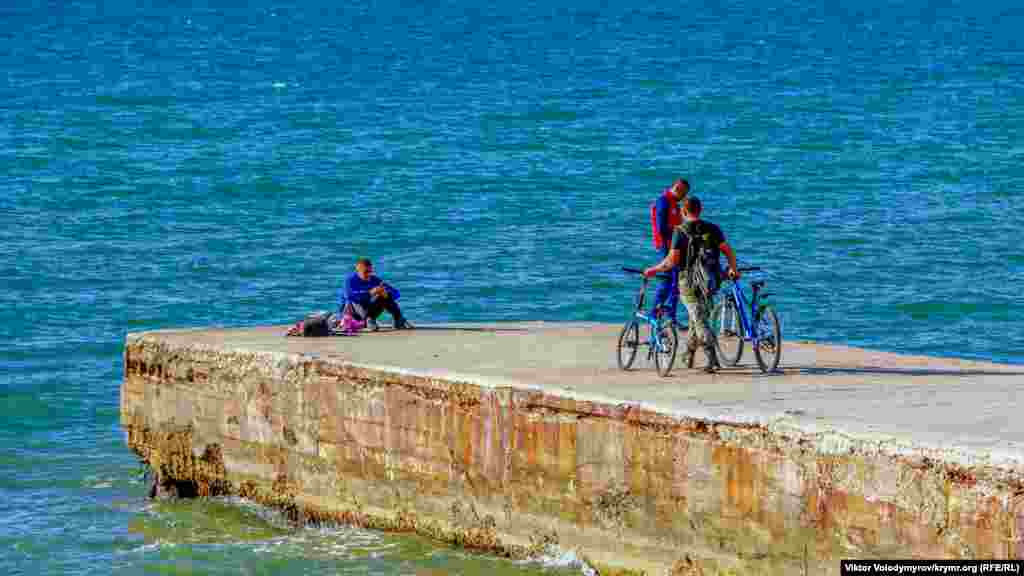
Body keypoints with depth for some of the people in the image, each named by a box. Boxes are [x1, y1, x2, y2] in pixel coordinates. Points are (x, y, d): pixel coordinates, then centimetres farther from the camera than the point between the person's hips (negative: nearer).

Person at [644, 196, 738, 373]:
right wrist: (733, 270, 14)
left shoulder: (680, 231, -6)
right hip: (710, 282, 4)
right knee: (696, 318, 22)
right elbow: (728, 251, -2)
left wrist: (654, 270, 1)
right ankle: (688, 356, 34)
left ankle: (713, 360, -16)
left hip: (689, 281, -4)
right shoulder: (712, 229, 4)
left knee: (700, 322, -4)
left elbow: (672, 260, -13)